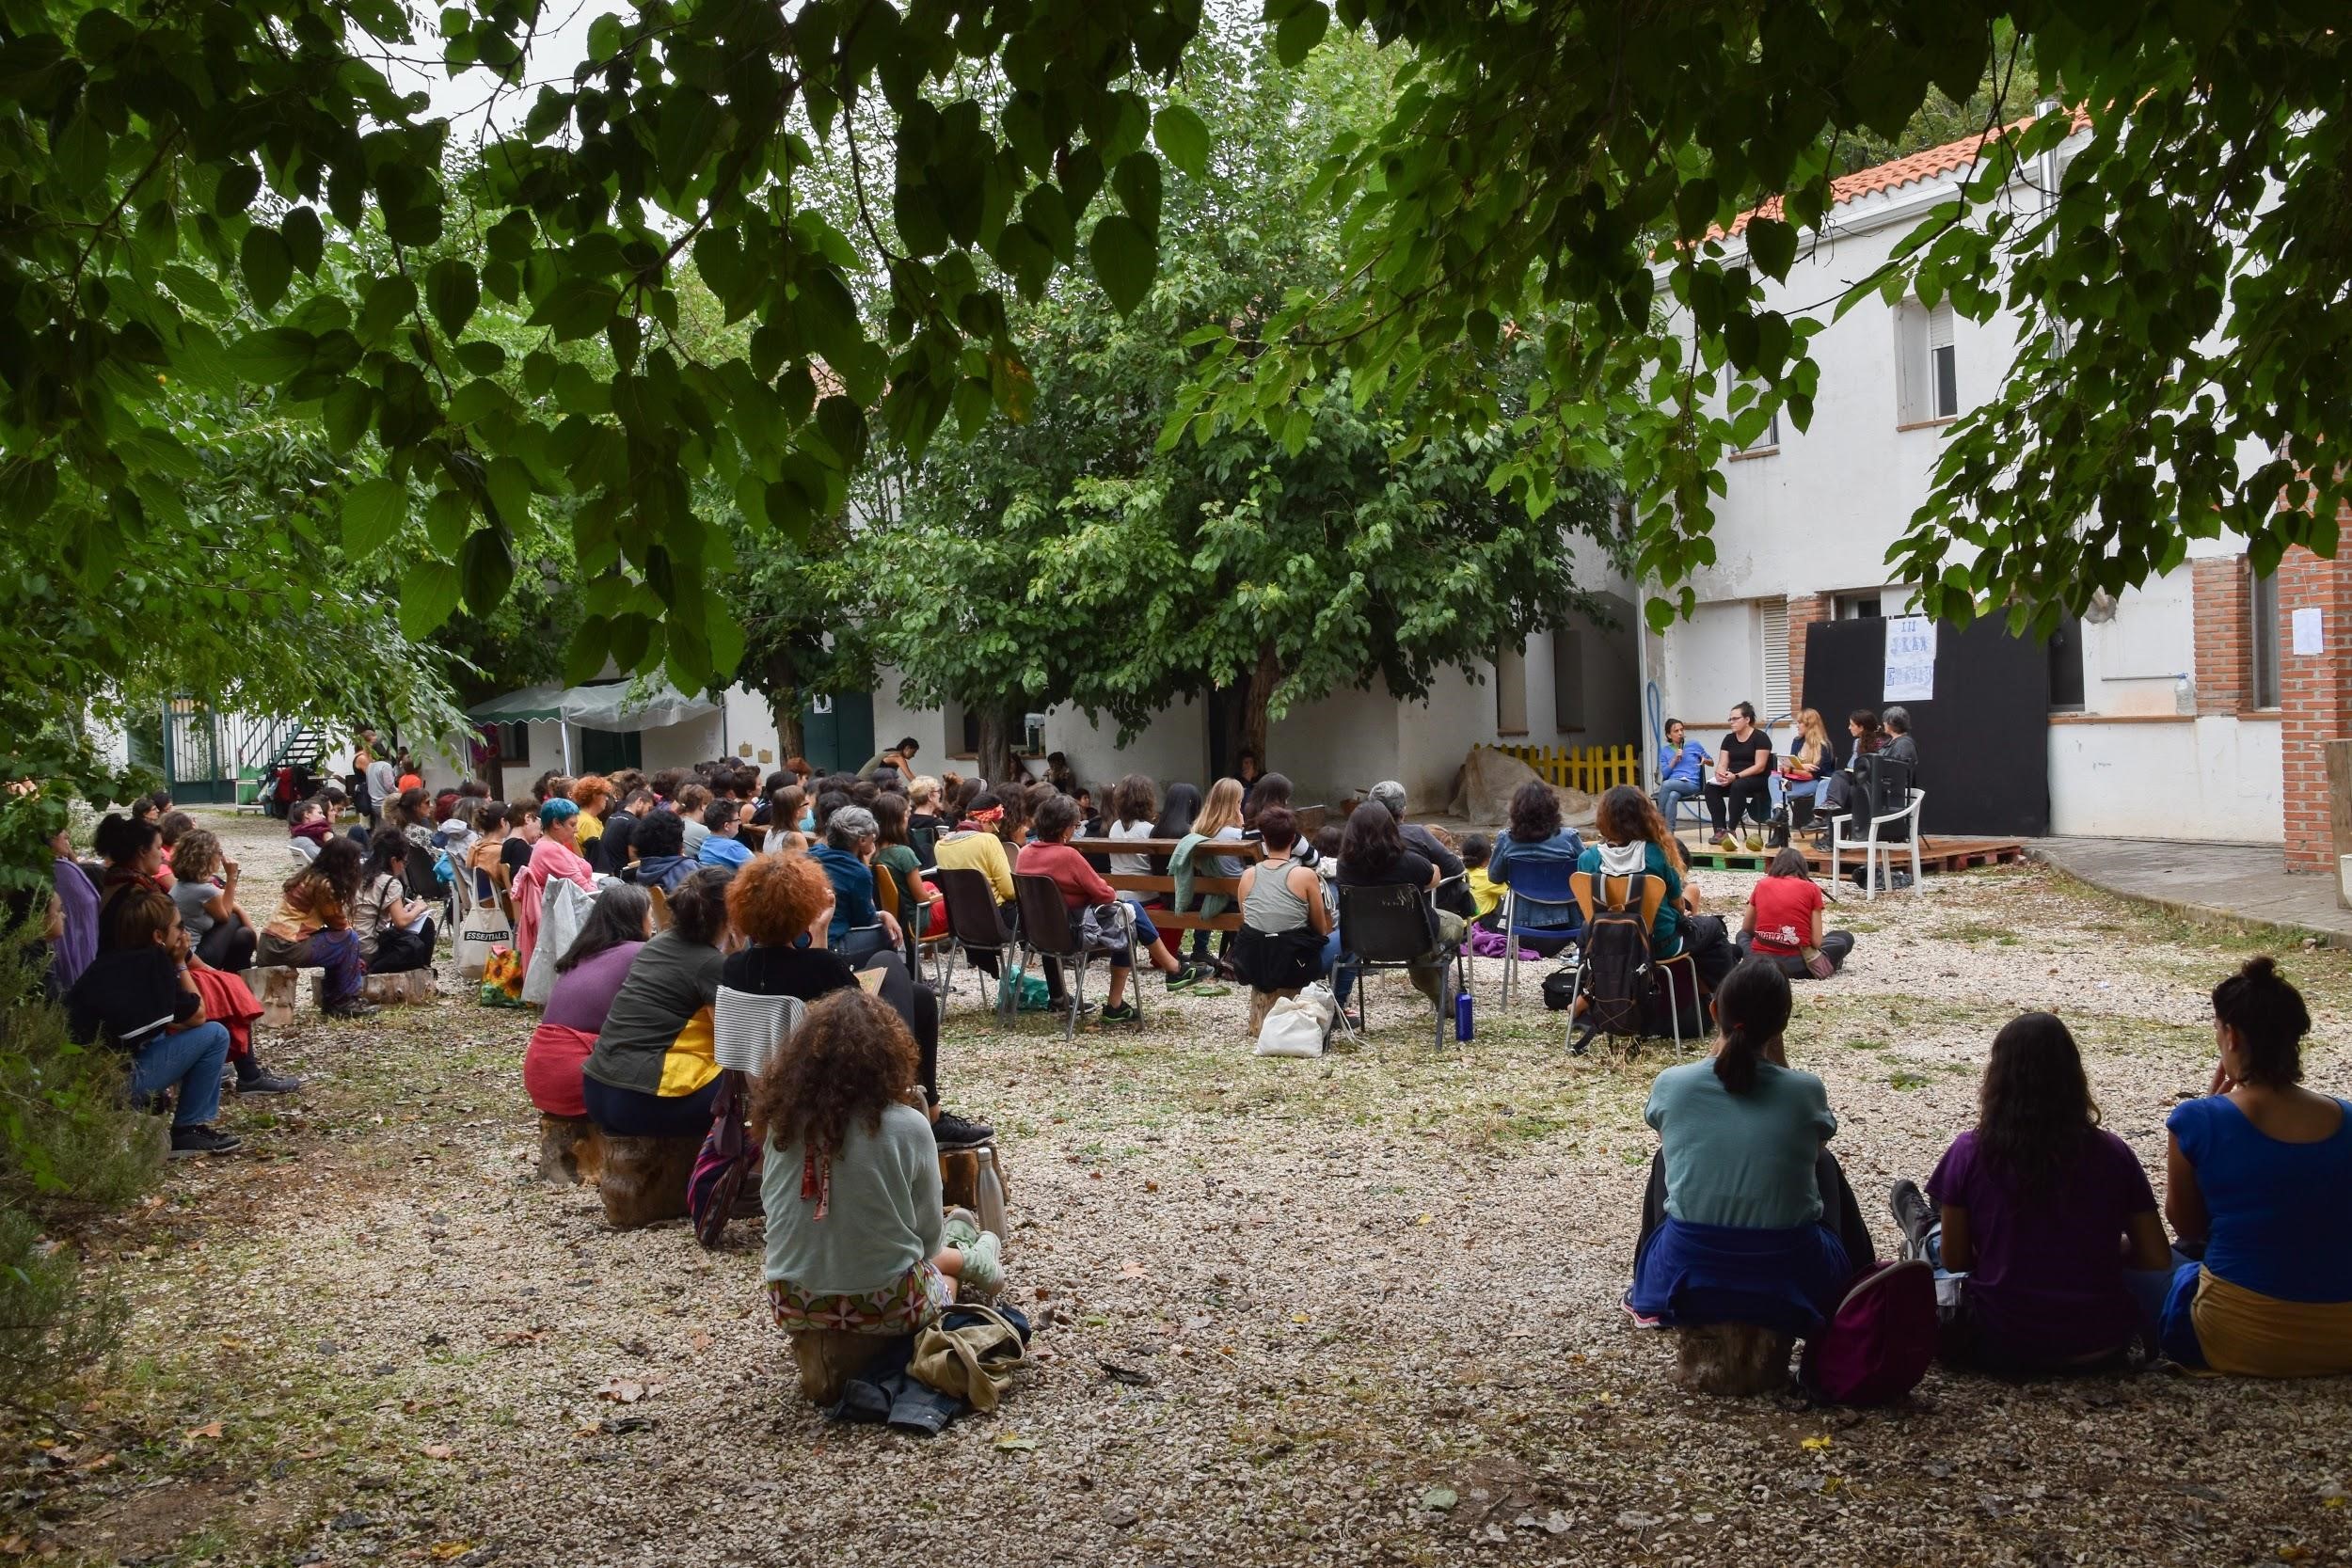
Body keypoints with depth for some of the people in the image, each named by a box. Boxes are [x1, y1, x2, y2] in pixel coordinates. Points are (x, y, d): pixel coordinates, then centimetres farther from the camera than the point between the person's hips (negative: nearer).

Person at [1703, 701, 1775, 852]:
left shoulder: (1760, 737, -5)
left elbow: (1760, 766, -14)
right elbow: (1722, 763, 7)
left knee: (1738, 786, -38)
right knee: (1710, 787, -22)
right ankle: (1720, 829, -27)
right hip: (1733, 778, 6)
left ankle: (1730, 829, -32)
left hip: (1758, 780, -6)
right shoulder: (1729, 739, 13)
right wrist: (1720, 773, -18)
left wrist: (1736, 776, -24)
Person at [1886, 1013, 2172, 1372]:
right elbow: (2158, 1261, -2)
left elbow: (1956, 1259, -4)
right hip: (2102, 1345, 3)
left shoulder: (1970, 1152, -12)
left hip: (2002, 1348, -2)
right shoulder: (2111, 1153, -7)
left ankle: (1924, 1238, 56)